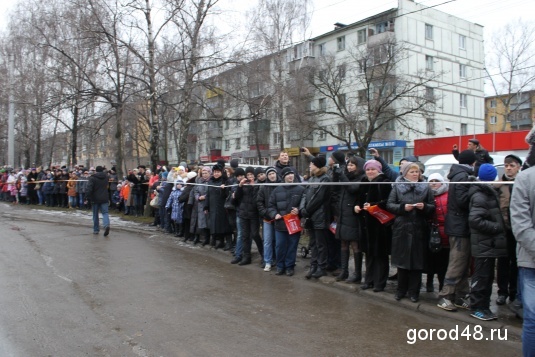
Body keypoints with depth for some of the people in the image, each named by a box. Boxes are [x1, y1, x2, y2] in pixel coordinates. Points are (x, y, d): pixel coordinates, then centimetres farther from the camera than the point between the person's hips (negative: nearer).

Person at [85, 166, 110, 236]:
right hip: (104, 199, 2)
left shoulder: (92, 178, -8)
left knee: (95, 215, 10)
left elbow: (89, 188, -16)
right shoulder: (106, 177, 7)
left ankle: (96, 229, 16)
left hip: (95, 199, -2)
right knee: (105, 213, 0)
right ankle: (106, 225, -26)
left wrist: (87, 197, -14)